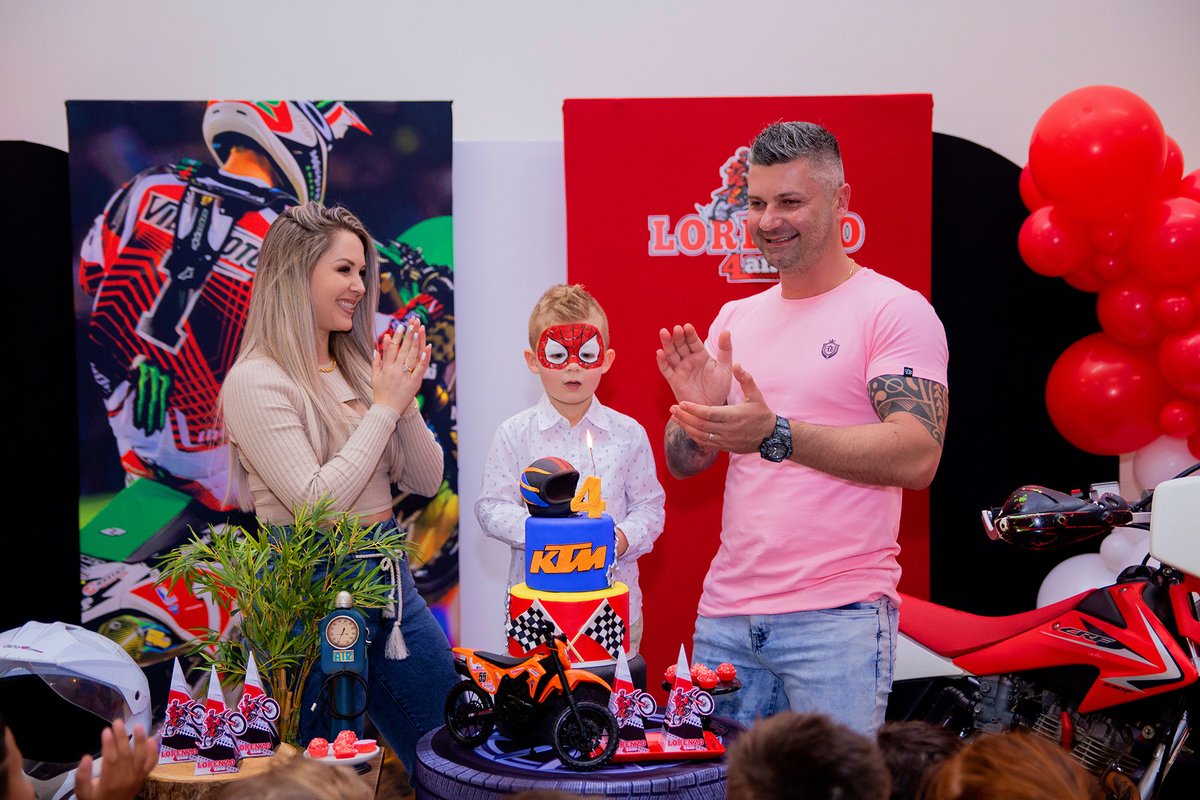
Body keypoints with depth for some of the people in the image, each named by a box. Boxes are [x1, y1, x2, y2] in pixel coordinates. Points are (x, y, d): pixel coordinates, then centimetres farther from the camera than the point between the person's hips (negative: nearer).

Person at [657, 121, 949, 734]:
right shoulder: (735, 319, 15)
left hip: (839, 619, -5)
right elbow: (683, 464, 16)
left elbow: (917, 457, -17)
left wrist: (776, 435, -26)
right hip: (724, 615, 6)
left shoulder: (896, 310, -5)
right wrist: (698, 410, -7)